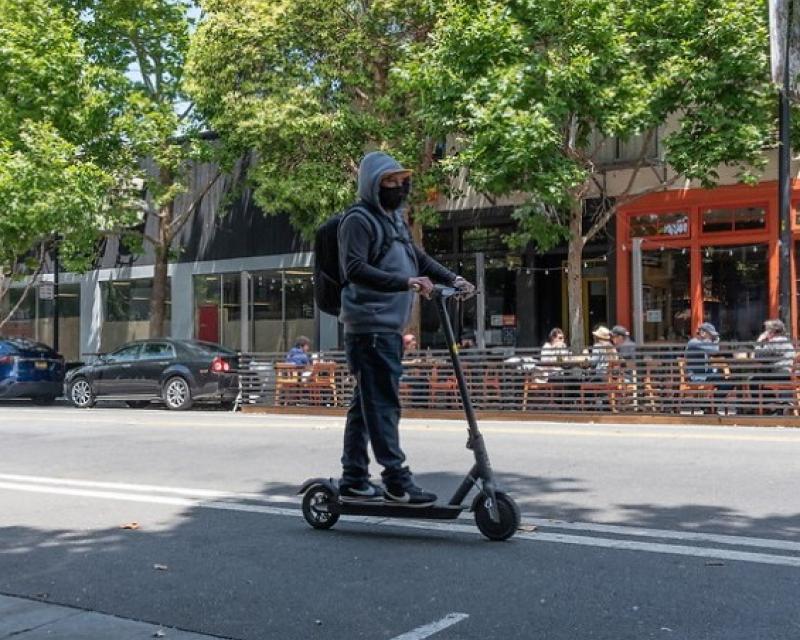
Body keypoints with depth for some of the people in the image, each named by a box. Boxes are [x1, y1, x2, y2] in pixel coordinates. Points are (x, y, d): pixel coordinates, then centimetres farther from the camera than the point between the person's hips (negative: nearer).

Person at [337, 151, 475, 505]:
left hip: (390, 327, 10)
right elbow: (355, 269, -20)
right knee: (382, 403, -9)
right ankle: (397, 481, -7)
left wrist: (452, 279, 17)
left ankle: (354, 481, 17)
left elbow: (419, 257, 31)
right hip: (369, 326, -9)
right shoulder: (358, 220, -8)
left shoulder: (395, 219, 20)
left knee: (365, 404, 12)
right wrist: (406, 282, -27)